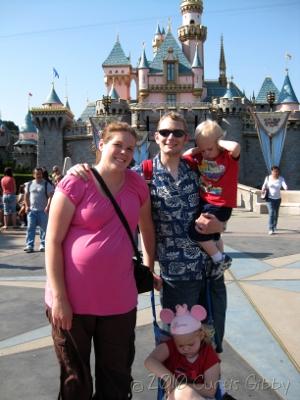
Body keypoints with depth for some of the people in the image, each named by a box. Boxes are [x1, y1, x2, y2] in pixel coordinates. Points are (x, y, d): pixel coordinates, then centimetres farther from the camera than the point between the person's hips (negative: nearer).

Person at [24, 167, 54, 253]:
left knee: (43, 228, 3)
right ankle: (29, 245, 1)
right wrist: (27, 206, 4)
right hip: (32, 210, 3)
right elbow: (26, 196, 16)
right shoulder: (29, 184, 11)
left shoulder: (47, 184, -1)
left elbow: (50, 196, -8)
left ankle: (43, 245, 12)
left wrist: (48, 206, -19)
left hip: (43, 210, -3)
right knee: (30, 228, -1)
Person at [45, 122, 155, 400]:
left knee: (117, 376, 17)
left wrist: (149, 267, 22)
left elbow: (147, 228, 19)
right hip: (73, 298, -3)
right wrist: (59, 297, -15)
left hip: (119, 299, 4)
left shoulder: (137, 184, 3)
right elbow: (53, 241, -11)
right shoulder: (76, 182, -10)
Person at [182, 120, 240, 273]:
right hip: (204, 202, 8)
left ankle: (221, 259, -3)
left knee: (196, 231, -20)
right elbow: (183, 157, 4)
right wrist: (196, 149, -7)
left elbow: (235, 147, -38)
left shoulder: (228, 156, -16)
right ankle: (220, 259, 52)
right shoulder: (200, 158, 0)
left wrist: (219, 142, -23)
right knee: (212, 234, 27)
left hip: (220, 205, -8)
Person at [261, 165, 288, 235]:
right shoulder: (268, 178, -6)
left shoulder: (281, 179, -7)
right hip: (270, 198, -2)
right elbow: (264, 185, 8)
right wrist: (263, 189, -13)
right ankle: (271, 229, -18)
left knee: (276, 214, 16)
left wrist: (286, 188, -45)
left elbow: (284, 185, -23)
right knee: (271, 213, -16)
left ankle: (274, 226, 41)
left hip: (278, 198, 2)